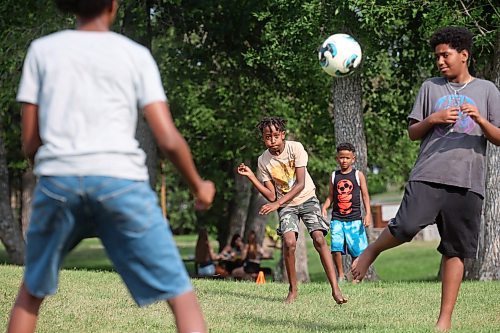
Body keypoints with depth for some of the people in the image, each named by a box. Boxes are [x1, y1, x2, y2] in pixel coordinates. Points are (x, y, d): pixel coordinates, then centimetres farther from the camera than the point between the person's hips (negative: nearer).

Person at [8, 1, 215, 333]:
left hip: (57, 180, 2)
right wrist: (198, 186, 21)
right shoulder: (136, 54, 11)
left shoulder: (42, 49, 14)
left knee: (32, 292, 24)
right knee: (182, 296, 3)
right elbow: (169, 140, 4)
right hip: (121, 181, -2)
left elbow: (30, 142, 13)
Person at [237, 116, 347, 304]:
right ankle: (293, 290, -4)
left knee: (319, 238, -19)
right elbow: (271, 196, -7)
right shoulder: (263, 161, -8)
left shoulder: (295, 148, -15)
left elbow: (301, 184, -19)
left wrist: (278, 203, -27)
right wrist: (250, 176, -16)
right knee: (289, 242, -21)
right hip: (285, 205, 1)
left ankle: (335, 288, -20)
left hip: (307, 198, -1)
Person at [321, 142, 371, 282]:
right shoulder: (334, 176, 10)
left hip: (354, 219, -1)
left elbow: (365, 195, 4)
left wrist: (368, 214, -6)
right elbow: (330, 197, 15)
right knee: (336, 247, -13)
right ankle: (340, 275, 0)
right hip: (337, 219, 1)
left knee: (357, 250, -1)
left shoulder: (358, 175, 4)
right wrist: (324, 208, -3)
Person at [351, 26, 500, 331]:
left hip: (468, 182, 0)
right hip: (428, 176, 0)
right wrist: (432, 119, -4)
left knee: (456, 250, -1)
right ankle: (372, 251, 9)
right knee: (407, 226, -22)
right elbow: (413, 133, 16)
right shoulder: (431, 87, 14)